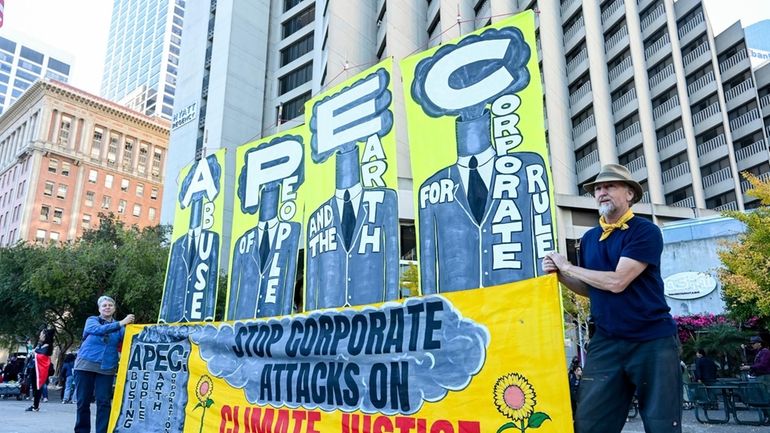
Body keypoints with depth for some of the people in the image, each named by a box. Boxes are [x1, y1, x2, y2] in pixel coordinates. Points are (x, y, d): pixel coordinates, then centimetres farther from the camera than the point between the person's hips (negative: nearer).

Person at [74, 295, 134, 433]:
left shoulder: (119, 326, 11)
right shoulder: (92, 320, 5)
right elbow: (99, 330, -18)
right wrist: (120, 323, -29)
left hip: (107, 368, 1)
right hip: (85, 365, -1)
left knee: (104, 402, -4)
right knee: (83, 402, 4)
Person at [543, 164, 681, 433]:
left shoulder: (645, 232, -9)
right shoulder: (589, 238, 10)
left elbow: (616, 282, -20)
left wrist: (568, 267, -9)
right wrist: (560, 275, 1)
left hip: (653, 341, -5)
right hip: (606, 342, 5)